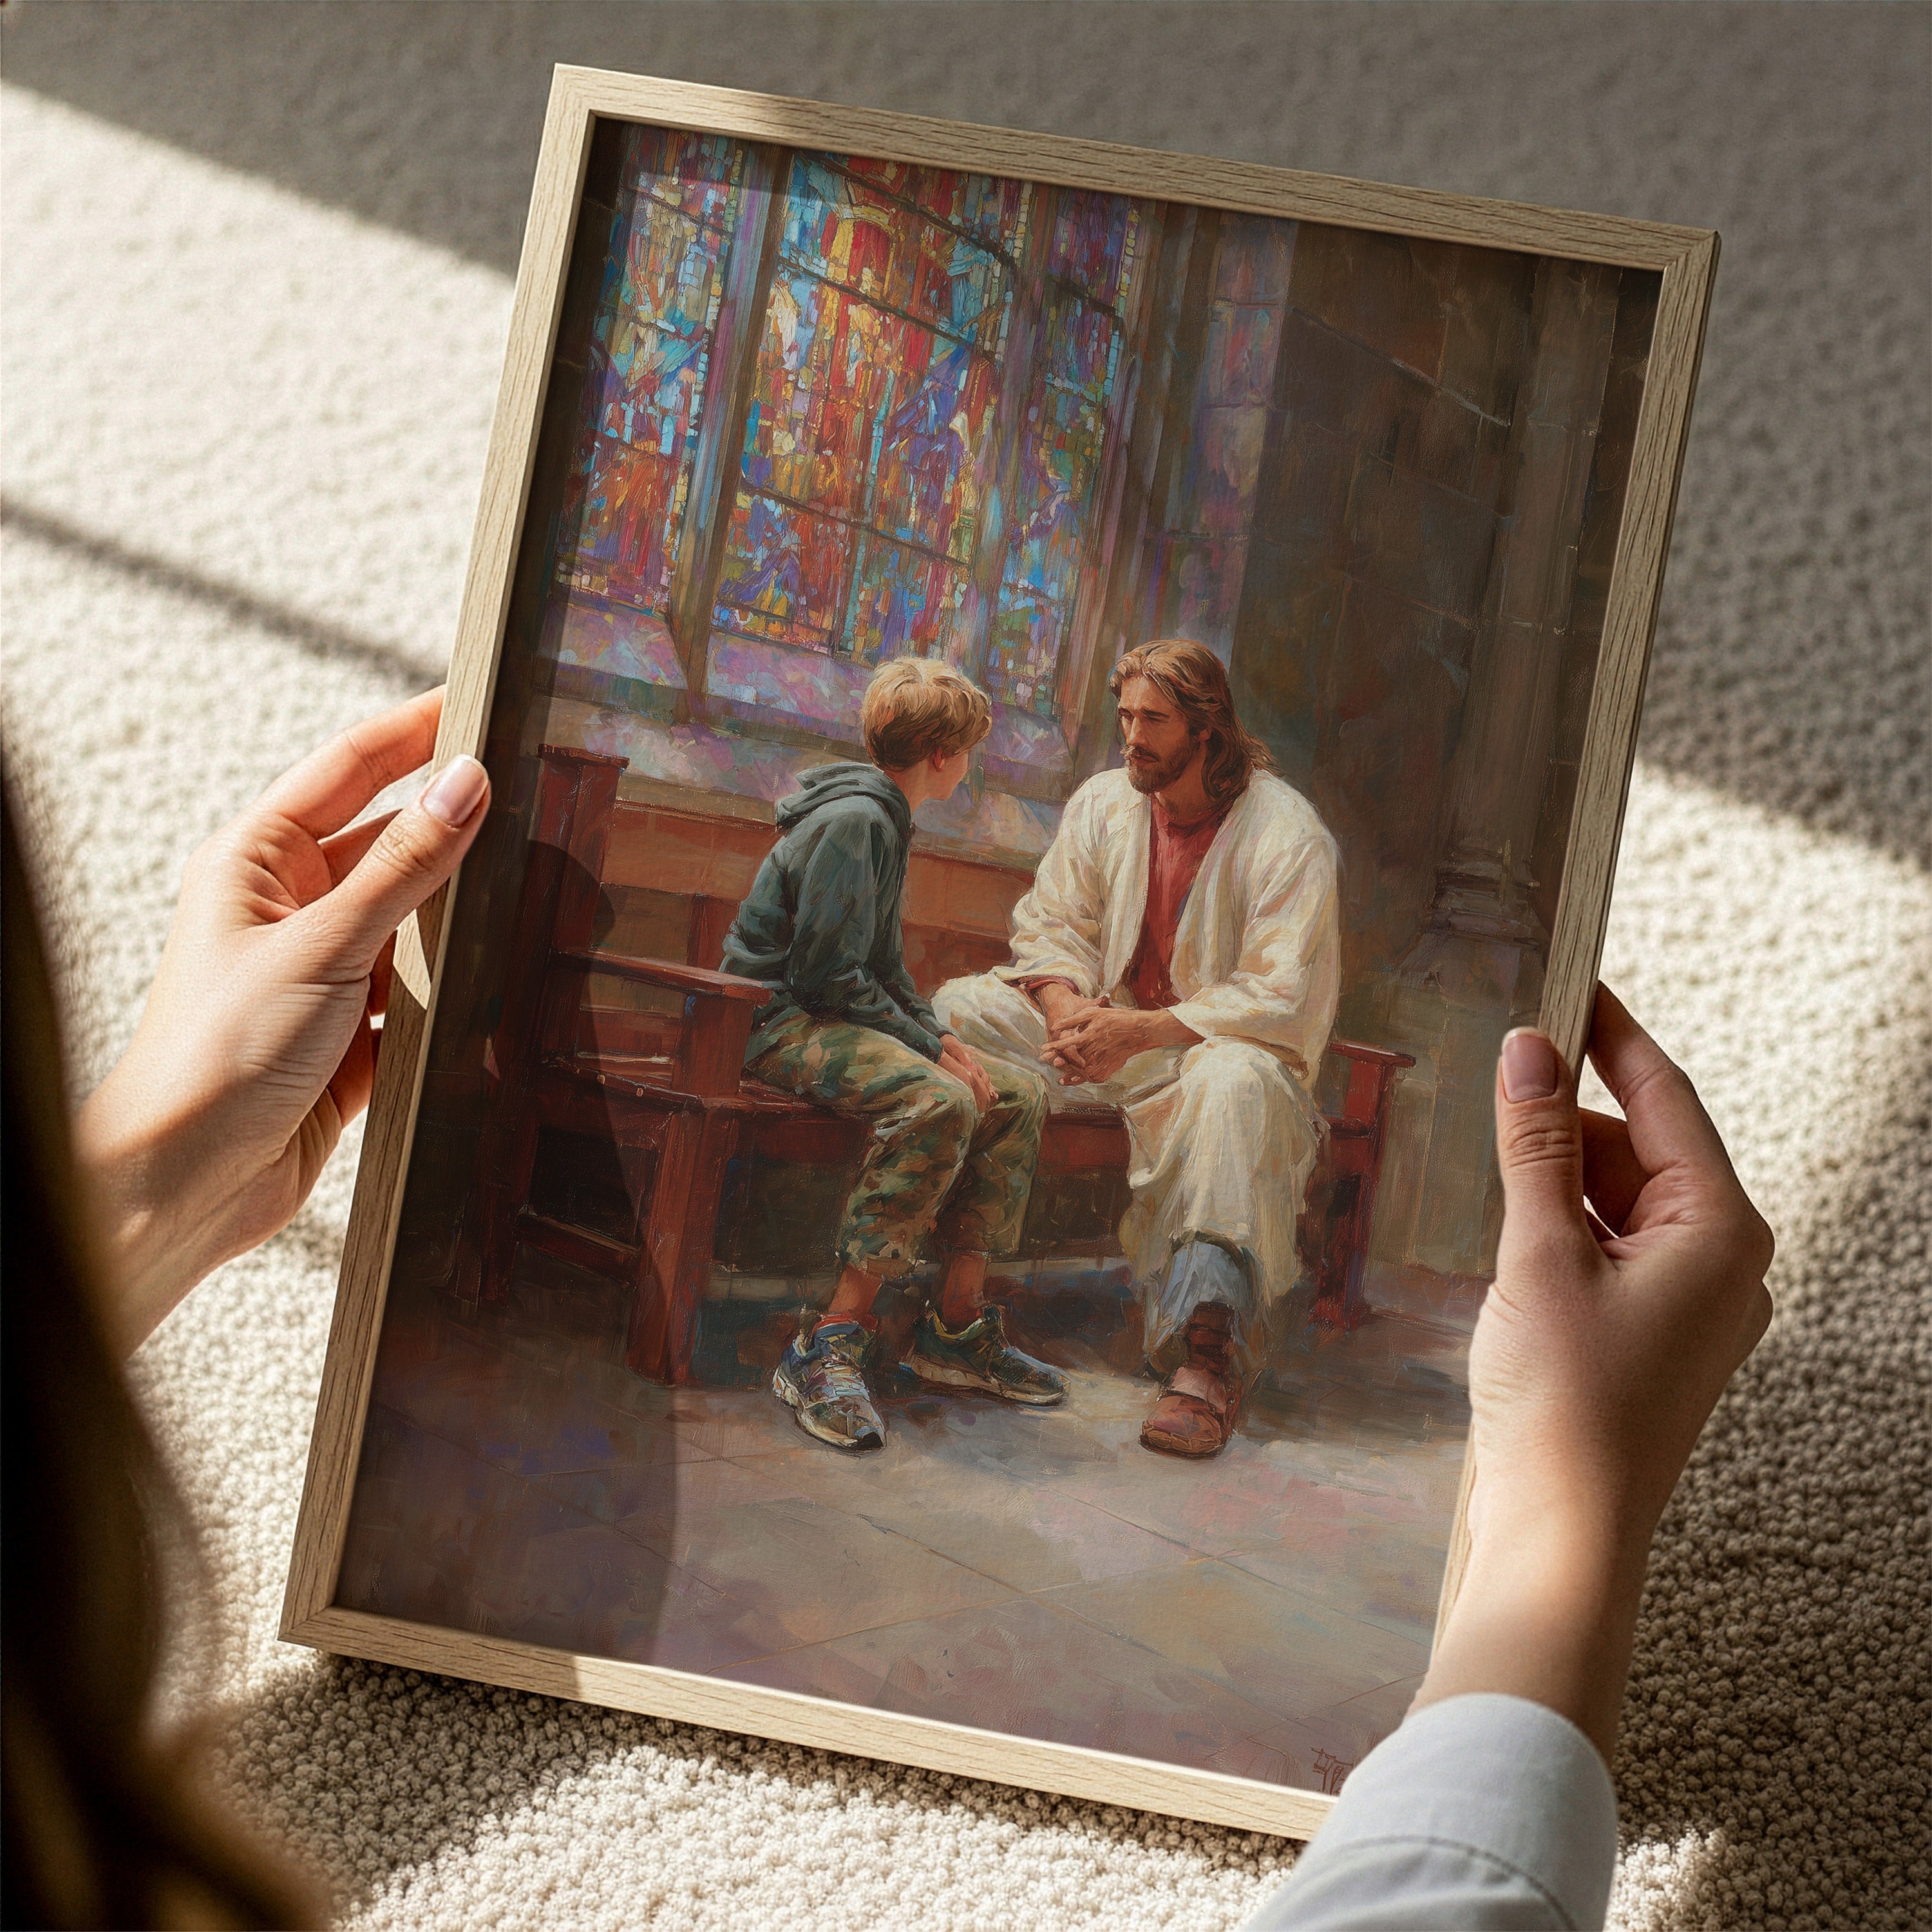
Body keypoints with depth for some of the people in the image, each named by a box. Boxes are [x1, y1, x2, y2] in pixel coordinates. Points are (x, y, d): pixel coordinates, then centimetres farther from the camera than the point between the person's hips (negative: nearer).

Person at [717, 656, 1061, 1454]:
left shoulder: (884, 819, 18)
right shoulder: (853, 821, -16)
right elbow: (826, 974, -22)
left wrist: (942, 1038, 6)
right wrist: (932, 1047, -17)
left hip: (842, 1021, 11)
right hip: (783, 1022, -11)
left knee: (1018, 1094, 3)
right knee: (939, 1101, -34)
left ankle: (957, 1328, 2)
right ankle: (830, 1348, -35)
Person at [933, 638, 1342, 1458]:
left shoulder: (1286, 836, -14)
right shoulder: (1103, 804, 4)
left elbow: (1278, 999, -21)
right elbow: (1050, 925, 4)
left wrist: (1141, 1033, -32)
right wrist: (1066, 1006, -21)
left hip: (1221, 1044, -6)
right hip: (1108, 1023, 6)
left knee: (1234, 1082, -41)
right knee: (963, 1010, -13)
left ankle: (1209, 1354, -44)